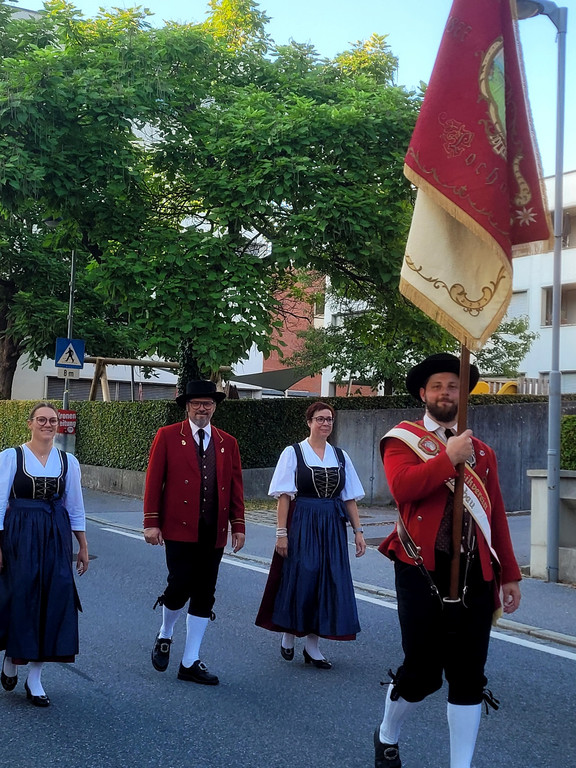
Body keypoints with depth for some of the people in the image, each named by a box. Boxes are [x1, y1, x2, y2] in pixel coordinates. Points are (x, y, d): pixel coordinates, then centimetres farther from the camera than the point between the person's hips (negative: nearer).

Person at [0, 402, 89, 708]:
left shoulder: (68, 461, 6)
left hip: (56, 538, 3)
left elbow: (75, 508, 12)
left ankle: (35, 678, 12)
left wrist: (83, 546, 13)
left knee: (52, 602, 1)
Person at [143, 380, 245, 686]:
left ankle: (190, 663, 16)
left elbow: (236, 488, 11)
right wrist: (151, 522, -8)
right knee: (181, 587, -9)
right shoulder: (167, 436, 2)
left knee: (204, 597, 6)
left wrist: (238, 526, 5)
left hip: (214, 533, 4)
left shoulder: (228, 442, 12)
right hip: (180, 528, -4)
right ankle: (164, 635, 22)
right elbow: (153, 481, -2)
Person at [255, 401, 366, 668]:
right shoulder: (293, 453, -2)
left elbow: (350, 498, 10)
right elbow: (284, 495, -6)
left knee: (328, 583, 4)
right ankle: (288, 633, 25)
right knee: (298, 580, 1)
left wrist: (357, 531, 5)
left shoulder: (340, 456, 9)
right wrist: (282, 532, -12)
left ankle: (312, 644, 14)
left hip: (332, 528, 4)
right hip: (301, 525, -4)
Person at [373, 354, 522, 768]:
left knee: (468, 675, 5)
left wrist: (509, 574, 10)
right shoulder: (403, 438, 2)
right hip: (423, 570, -3)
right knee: (423, 672, 3)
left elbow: (497, 516, 13)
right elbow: (402, 486, -18)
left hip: (475, 574, 4)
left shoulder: (481, 451, 14)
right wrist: (449, 457, -17)